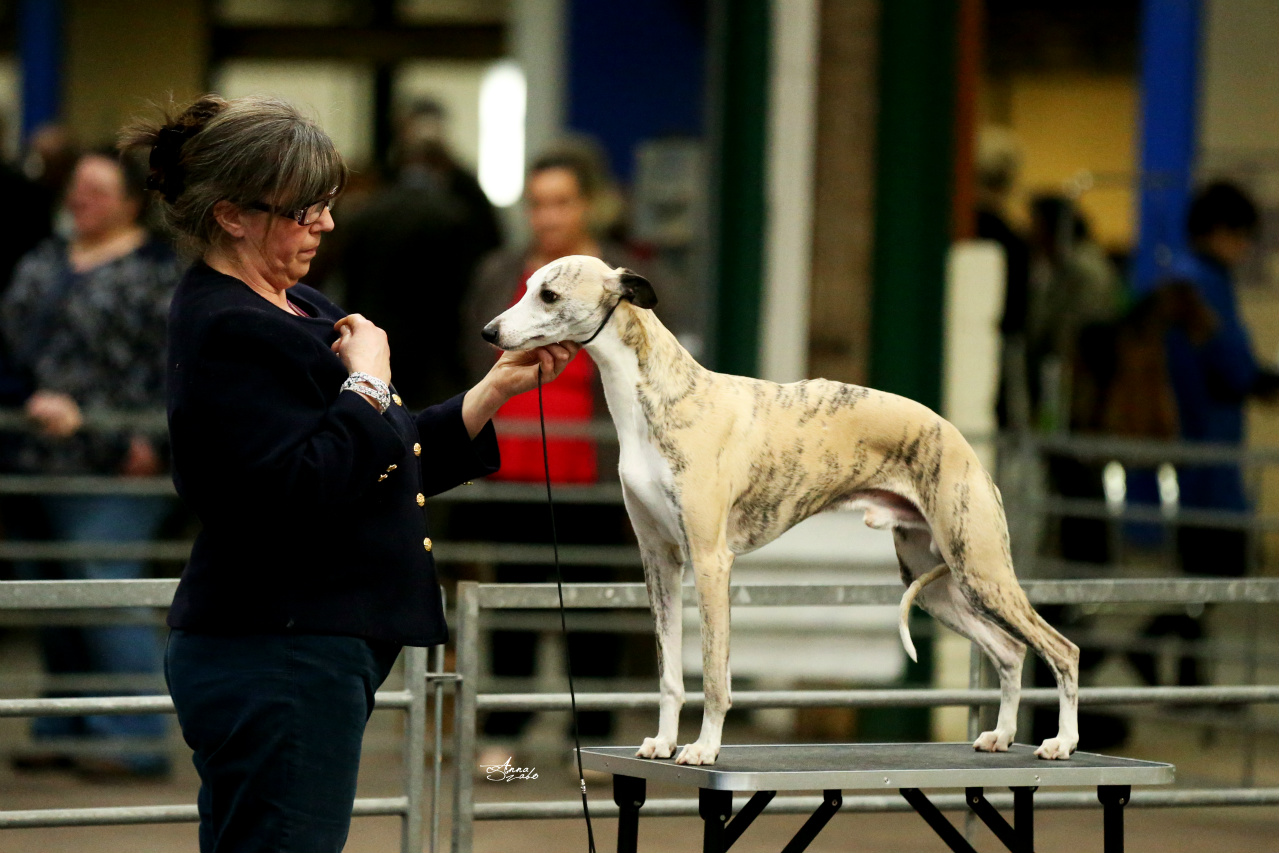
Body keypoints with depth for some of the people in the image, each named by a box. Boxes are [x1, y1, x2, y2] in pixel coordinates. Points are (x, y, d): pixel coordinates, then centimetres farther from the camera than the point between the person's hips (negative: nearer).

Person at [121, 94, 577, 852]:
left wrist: (498, 389, 14)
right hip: (276, 665, -10)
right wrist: (368, 383, -14)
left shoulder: (299, 308, 17)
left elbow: (390, 466, 23)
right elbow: (301, 488, -25)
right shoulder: (225, 333, -15)